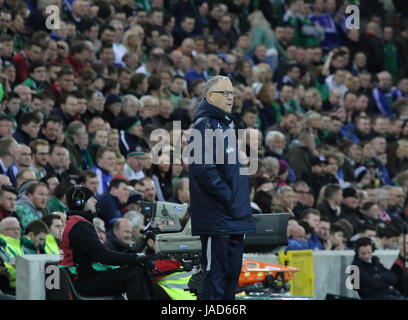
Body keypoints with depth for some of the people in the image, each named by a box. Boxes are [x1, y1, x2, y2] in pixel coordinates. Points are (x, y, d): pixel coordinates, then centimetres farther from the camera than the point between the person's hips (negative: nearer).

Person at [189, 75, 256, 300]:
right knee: (215, 274, -8)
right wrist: (227, 197, -19)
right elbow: (202, 168, -21)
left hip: (235, 220, 9)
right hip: (217, 219, -9)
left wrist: (241, 201, 14)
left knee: (232, 273, 11)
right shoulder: (204, 124, -11)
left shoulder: (224, 125, 19)